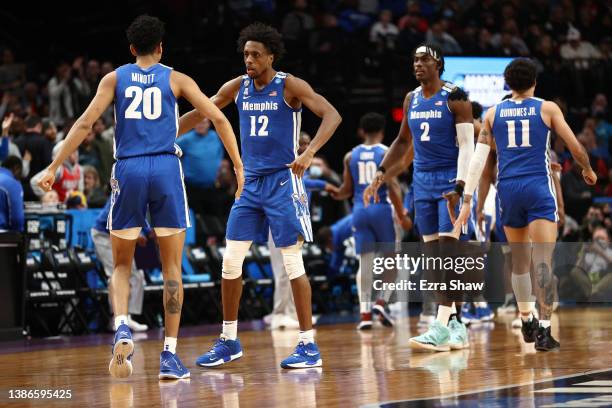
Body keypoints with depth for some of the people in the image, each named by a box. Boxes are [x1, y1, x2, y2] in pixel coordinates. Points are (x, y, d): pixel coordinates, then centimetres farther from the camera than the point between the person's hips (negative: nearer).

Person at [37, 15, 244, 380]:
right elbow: (219, 119, 3)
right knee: (172, 267, 7)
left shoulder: (115, 79, 11)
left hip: (128, 171, 1)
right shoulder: (176, 79, 10)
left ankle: (122, 329, -13)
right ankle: (170, 355, 3)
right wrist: (239, 167, 7)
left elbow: (86, 123, -1)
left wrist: (54, 168, -2)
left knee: (122, 265, 14)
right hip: (167, 170, -1)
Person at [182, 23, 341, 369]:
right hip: (250, 182, 6)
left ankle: (309, 345, -1)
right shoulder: (238, 87, 6)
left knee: (293, 262, -7)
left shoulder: (289, 86, -10)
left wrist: (309, 153, -33)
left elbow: (332, 115, -20)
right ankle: (230, 342, 15)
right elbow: (200, 113, 17)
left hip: (283, 182, -6)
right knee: (231, 261, 4)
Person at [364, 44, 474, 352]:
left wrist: (459, 186, -26)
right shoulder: (411, 100, 10)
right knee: (432, 256, 5)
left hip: (451, 179, -7)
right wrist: (381, 174, 14)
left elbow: (467, 145, -15)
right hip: (423, 181, 7)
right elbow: (403, 141, 23)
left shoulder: (454, 98, -9)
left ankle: (441, 327, -19)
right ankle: (455, 325, 11)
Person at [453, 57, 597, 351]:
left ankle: (526, 323, 29)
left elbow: (478, 159, 3)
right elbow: (575, 147, 3)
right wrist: (587, 170, 24)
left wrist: (467, 200, 2)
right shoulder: (547, 109, 3)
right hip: (539, 188, -3)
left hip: (508, 189, 3)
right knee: (543, 261, -8)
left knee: (520, 261, 19)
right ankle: (544, 331, -18)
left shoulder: (493, 113, 9)